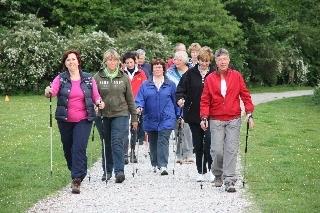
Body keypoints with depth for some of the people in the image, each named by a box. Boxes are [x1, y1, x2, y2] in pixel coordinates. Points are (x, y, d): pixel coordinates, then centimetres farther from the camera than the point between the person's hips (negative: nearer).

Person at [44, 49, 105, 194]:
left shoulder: (88, 79, 5)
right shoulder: (61, 79, 2)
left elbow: (95, 96, 6)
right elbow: (53, 90, -14)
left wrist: (99, 102, -15)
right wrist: (48, 92, -37)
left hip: (83, 120, -1)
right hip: (65, 120, 1)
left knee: (79, 148, -12)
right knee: (68, 148, 11)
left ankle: (76, 180, -13)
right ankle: (78, 173, 33)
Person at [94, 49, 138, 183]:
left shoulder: (124, 78, 5)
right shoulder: (97, 77, 2)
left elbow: (130, 100, 9)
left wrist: (134, 118, 10)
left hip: (120, 115, -1)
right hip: (103, 116, 1)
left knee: (117, 142, -13)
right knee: (106, 144, 9)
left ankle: (119, 171, -15)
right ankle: (107, 171, 21)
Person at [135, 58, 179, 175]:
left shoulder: (170, 85, 6)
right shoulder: (145, 85, 7)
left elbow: (175, 101, 10)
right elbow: (140, 99, 1)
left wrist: (179, 116, 8)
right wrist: (139, 107, -19)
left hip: (166, 119, -2)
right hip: (150, 119, 2)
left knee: (163, 141, -13)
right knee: (152, 143, 13)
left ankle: (163, 166, -18)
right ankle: (155, 164, 27)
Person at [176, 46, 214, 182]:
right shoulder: (190, 73, 4)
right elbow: (181, 88, 3)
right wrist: (180, 98, -17)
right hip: (193, 114, 2)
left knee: (209, 141, -13)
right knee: (198, 144, 9)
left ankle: (208, 169, 0)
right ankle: (200, 172, 20)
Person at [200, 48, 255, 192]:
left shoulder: (236, 76, 4)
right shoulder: (210, 79, 3)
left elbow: (245, 95, 6)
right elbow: (205, 100, 4)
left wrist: (249, 114, -2)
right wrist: (204, 117, -6)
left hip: (233, 120, 0)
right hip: (216, 120, 0)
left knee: (231, 150, -6)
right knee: (217, 150, -4)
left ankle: (229, 181, -5)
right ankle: (218, 176, 21)